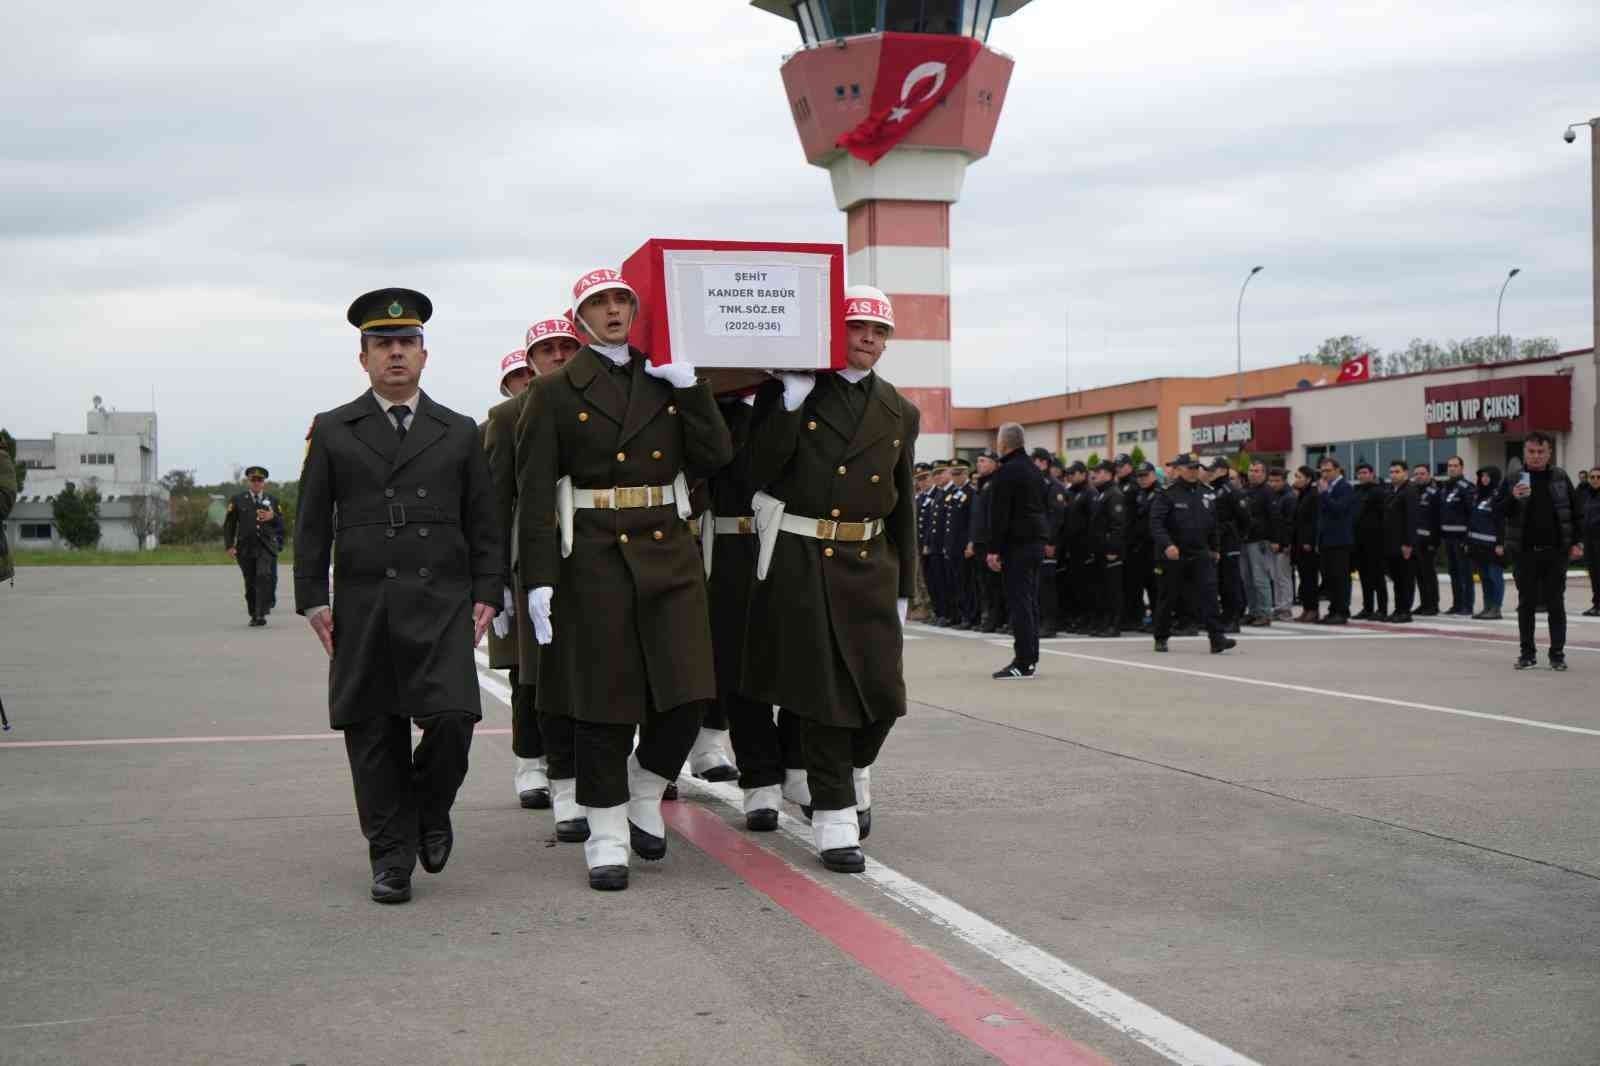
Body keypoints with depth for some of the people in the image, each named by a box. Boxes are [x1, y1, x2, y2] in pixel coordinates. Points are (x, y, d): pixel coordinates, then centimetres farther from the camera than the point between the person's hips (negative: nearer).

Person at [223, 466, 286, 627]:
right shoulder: (238, 500, 9)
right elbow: (229, 525, 8)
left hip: (267, 547, -1)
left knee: (265, 576, -20)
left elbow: (281, 523, 13)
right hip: (246, 547, 1)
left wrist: (272, 517, -9)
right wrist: (230, 546, -1)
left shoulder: (272, 500, 13)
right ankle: (254, 615, 18)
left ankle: (261, 614, -21)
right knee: (250, 583, 5)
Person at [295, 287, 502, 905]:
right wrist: (313, 599, 0)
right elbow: (312, 524, 8)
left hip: (442, 603, 0)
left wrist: (486, 595, 3)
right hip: (364, 608, 0)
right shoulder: (332, 431, 10)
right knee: (374, 735, 2)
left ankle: (430, 809, 16)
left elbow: (483, 524, 12)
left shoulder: (459, 432, 13)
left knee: (452, 720, -14)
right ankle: (391, 856, 15)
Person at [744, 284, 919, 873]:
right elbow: (761, 472, -9)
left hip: (868, 564, 4)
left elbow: (903, 508, 15)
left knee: (882, 692, 1)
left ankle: (854, 773, 32)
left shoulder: (900, 414, 11)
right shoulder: (788, 392, 1)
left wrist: (903, 588, 14)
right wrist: (791, 403, -16)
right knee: (822, 691, -1)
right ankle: (835, 816, 9)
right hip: (800, 563, -3)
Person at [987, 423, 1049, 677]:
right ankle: (1031, 659, 16)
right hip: (1036, 542, 9)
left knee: (1019, 602, -8)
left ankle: (1023, 663, -10)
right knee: (1029, 602, 12)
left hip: (1016, 544, -9)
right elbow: (1045, 509, 19)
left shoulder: (1006, 471, -12)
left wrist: (994, 549, -15)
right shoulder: (1033, 470, 16)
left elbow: (999, 513, -16)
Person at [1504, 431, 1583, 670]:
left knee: (1556, 604, 4)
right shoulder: (1514, 478, -1)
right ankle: (1528, 653, 14)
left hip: (1555, 551, 1)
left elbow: (1575, 512, 8)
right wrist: (1513, 498, -25)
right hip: (1524, 551, 0)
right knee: (1526, 603, 6)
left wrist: (1577, 542, 1)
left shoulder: (1560, 477, 4)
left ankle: (1557, 653, 10)